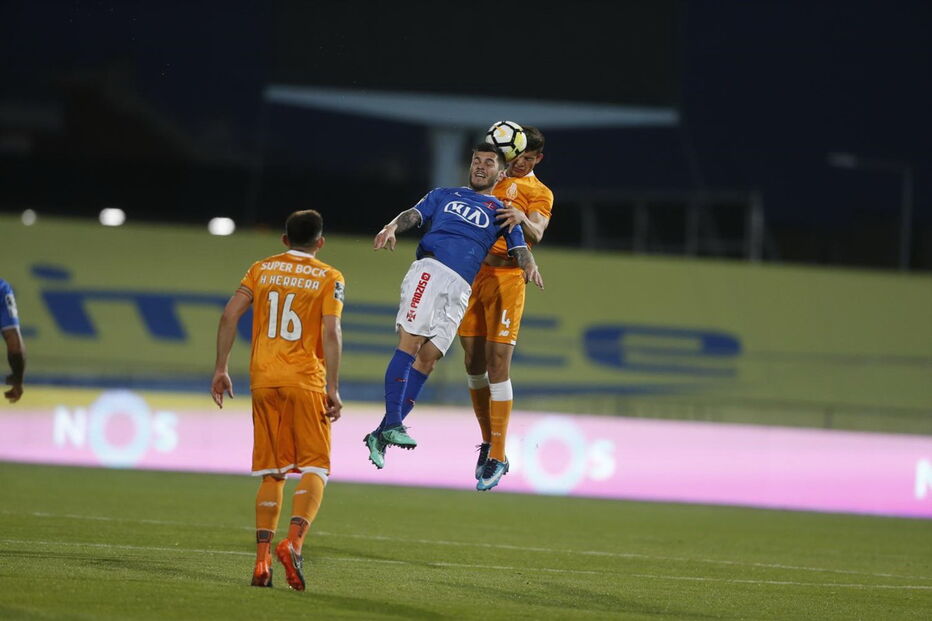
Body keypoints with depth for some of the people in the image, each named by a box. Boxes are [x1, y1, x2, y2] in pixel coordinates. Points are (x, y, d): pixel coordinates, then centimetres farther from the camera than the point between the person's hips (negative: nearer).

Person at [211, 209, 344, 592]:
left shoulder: (261, 270, 12)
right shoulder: (329, 278, 2)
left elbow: (230, 314, 3)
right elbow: (330, 332, -8)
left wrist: (221, 368, 7)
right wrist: (333, 388, -8)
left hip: (263, 379, 3)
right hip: (306, 381, -3)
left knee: (271, 472, 9)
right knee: (315, 467, 0)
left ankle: (262, 560, 2)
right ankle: (294, 540, -22)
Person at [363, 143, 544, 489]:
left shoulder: (502, 211, 23)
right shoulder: (444, 195, 24)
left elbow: (518, 245, 10)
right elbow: (415, 214, 10)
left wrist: (529, 265, -13)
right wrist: (393, 227, -13)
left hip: (461, 289, 1)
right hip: (430, 269, -1)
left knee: (428, 358, -8)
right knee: (410, 342, -18)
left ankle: (380, 435, -8)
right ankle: (392, 424, -23)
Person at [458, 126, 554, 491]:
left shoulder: (539, 194, 5)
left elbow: (536, 236, -12)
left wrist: (522, 218, -33)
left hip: (506, 278, -5)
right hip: (470, 273, 5)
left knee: (498, 364, -10)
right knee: (473, 362, 6)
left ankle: (497, 457, -9)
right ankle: (488, 443, 20)